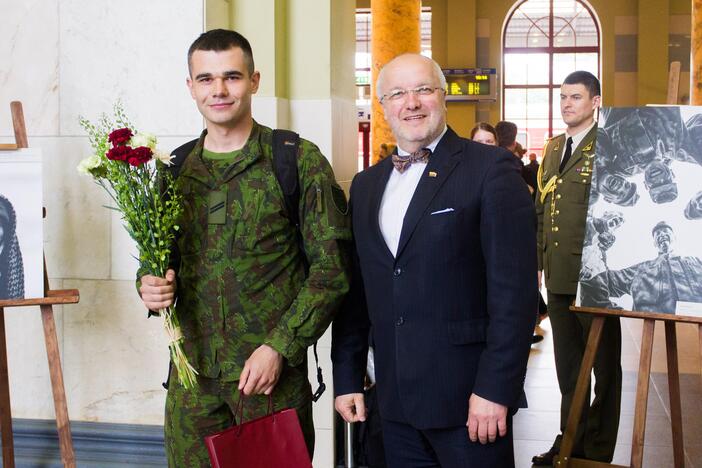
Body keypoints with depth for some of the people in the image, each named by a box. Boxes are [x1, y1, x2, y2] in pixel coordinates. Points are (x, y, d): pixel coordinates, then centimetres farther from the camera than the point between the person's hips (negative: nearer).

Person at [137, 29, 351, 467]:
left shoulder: (299, 160, -6)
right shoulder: (175, 168, 7)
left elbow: (331, 267, -8)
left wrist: (278, 348, -13)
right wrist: (152, 286, -5)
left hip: (274, 368, -3)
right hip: (192, 370, 4)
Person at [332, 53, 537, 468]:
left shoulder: (491, 168, -7)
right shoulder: (366, 184, 12)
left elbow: (514, 289, -12)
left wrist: (495, 388, -16)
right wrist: (347, 378, 11)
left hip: (468, 397, -5)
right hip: (395, 400, 5)